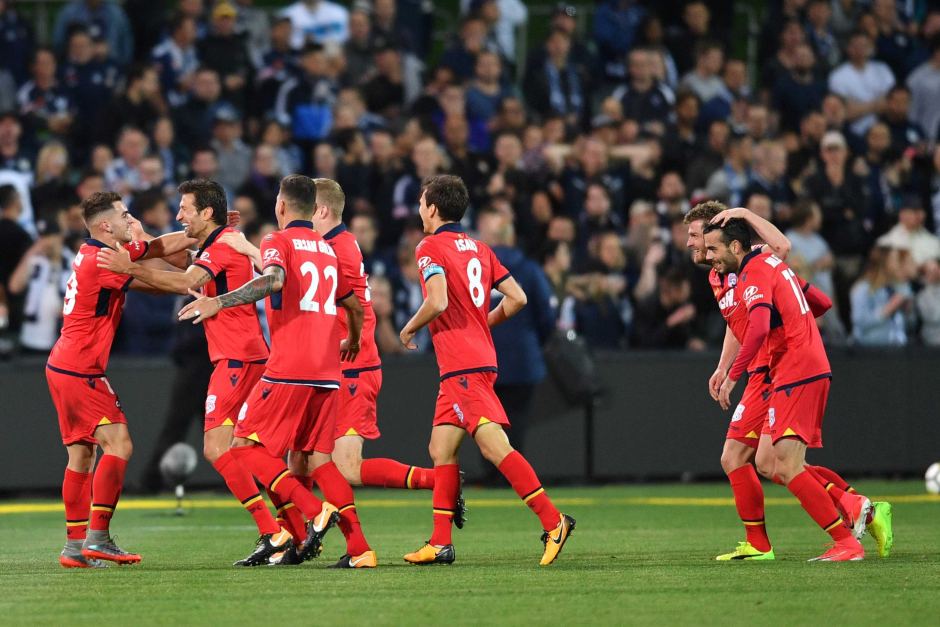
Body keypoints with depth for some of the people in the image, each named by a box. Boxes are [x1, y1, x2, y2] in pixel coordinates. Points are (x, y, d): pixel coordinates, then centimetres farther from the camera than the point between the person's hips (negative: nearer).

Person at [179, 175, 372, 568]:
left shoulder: (279, 242, -2)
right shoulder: (327, 249, 19)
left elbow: (274, 279, -24)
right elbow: (354, 306, 27)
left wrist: (219, 302, -28)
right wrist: (352, 343, 46)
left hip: (288, 370, -7)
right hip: (327, 373, 7)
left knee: (245, 446, 0)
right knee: (315, 458, 10)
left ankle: (315, 512, -15)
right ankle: (359, 547, 0)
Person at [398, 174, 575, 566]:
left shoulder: (430, 248, -7)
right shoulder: (478, 248, 16)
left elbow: (438, 302, -21)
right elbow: (517, 298, 11)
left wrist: (409, 330, -3)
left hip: (462, 367, -9)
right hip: (480, 356, 9)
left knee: (494, 445, -16)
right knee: (441, 448, 12)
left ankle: (553, 521, -24)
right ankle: (440, 544, 10)